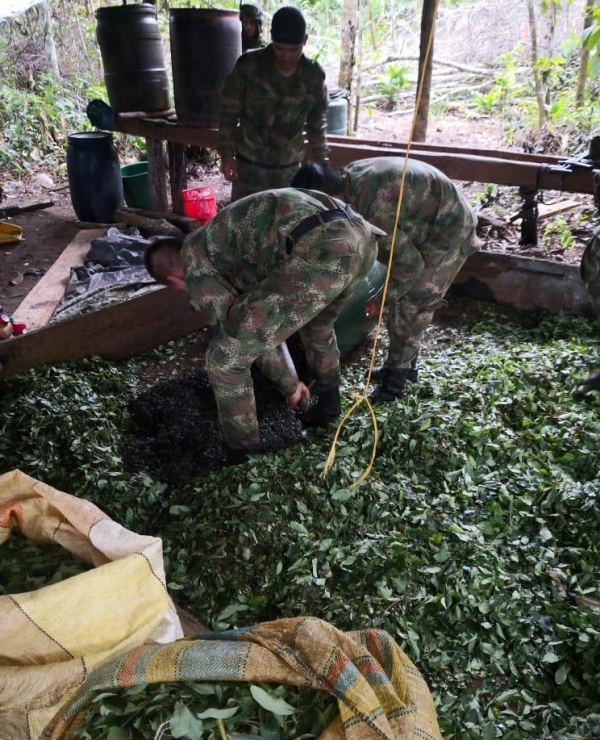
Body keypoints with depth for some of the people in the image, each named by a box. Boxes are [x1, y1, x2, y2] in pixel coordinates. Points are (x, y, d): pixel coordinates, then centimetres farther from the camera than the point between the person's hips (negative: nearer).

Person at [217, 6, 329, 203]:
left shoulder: (314, 77, -6)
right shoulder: (248, 66, -13)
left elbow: (317, 124, 6)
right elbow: (229, 111, -5)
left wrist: (321, 163, 8)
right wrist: (226, 154, -9)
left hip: (289, 169, 2)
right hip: (249, 165, -2)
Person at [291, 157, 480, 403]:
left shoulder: (371, 210, -34)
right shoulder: (351, 175, -6)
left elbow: (409, 263, -24)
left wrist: (382, 297, -11)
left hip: (448, 231, -9)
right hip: (429, 221, 9)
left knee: (408, 306, -8)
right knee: (403, 299, 13)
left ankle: (395, 379, 4)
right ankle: (403, 365, 27)